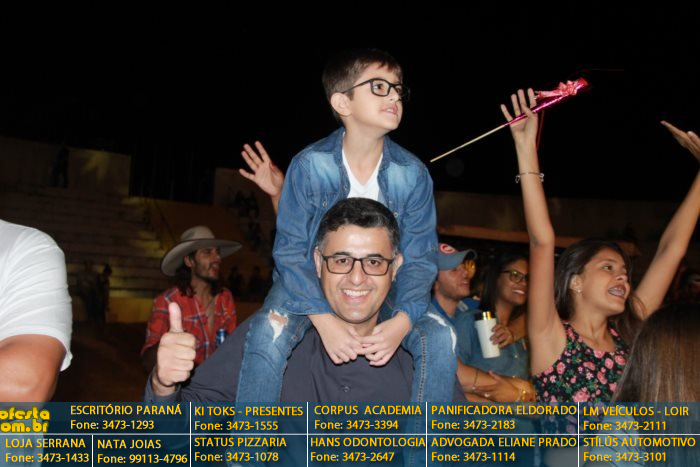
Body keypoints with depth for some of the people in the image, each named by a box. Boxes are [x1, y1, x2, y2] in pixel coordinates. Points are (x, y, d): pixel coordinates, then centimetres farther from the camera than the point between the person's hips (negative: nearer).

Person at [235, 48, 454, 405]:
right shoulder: (309, 164, -20)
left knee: (440, 337, -20)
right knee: (268, 332, -30)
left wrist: (402, 319, -29)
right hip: (310, 281, -2)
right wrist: (322, 318, -32)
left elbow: (419, 258, -10)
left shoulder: (413, 174, -13)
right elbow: (290, 249, -18)